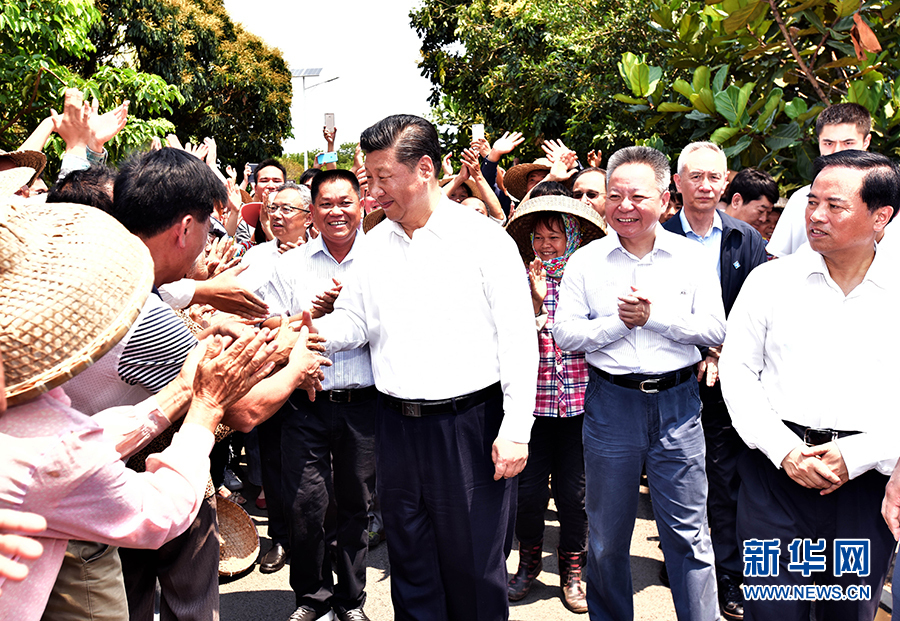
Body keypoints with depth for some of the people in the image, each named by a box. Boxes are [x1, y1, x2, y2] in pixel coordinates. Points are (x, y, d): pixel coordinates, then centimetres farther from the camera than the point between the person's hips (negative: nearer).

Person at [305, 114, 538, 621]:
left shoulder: (485, 239, -7)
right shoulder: (375, 245, 9)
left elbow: (519, 339, -9)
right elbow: (351, 324, 13)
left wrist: (515, 430, -13)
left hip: (469, 424, -5)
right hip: (397, 424, 5)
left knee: (473, 564, 8)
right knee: (410, 561, 16)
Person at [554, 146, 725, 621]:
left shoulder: (690, 257, 2)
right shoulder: (585, 261, 1)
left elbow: (715, 330, -3)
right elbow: (565, 334, -2)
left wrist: (653, 316, -14)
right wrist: (619, 322, -14)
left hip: (677, 402, 0)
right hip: (610, 400, 1)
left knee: (688, 533, 6)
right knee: (607, 535, 14)